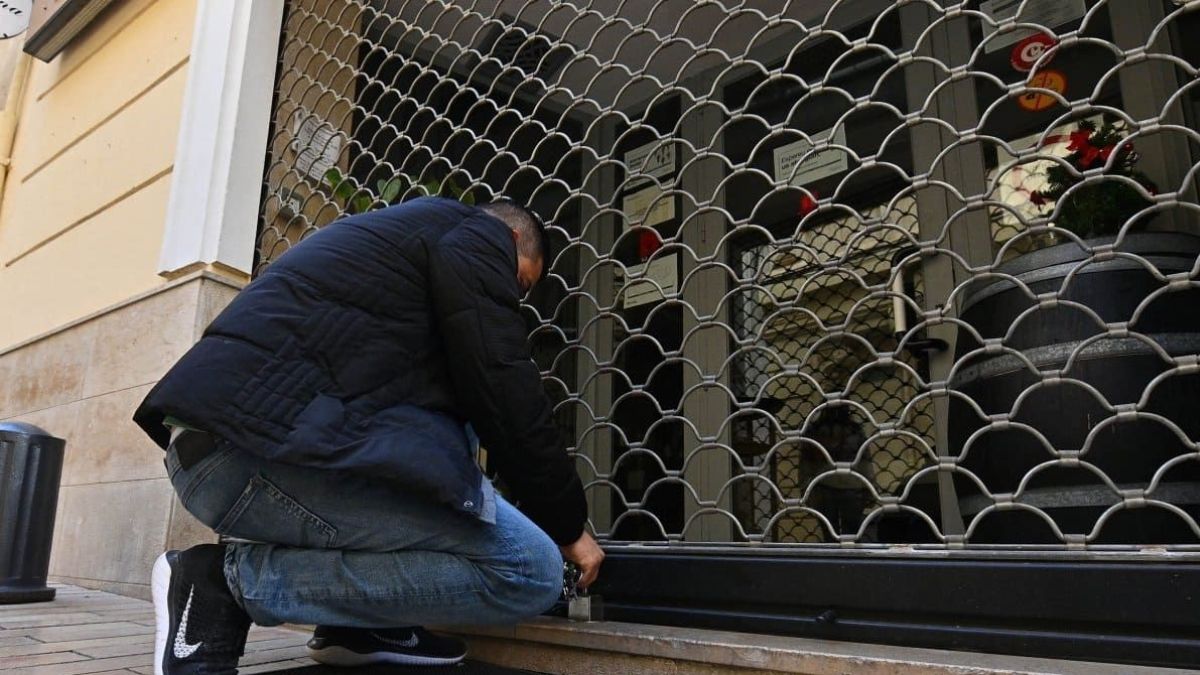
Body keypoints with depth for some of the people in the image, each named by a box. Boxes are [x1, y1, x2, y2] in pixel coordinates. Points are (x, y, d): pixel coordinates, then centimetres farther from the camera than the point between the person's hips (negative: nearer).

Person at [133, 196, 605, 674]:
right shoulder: (477, 235, 5)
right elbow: (507, 399, -2)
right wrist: (567, 525, 12)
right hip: (265, 449, -11)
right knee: (529, 573, -8)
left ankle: (355, 622, 14)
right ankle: (240, 575, -4)